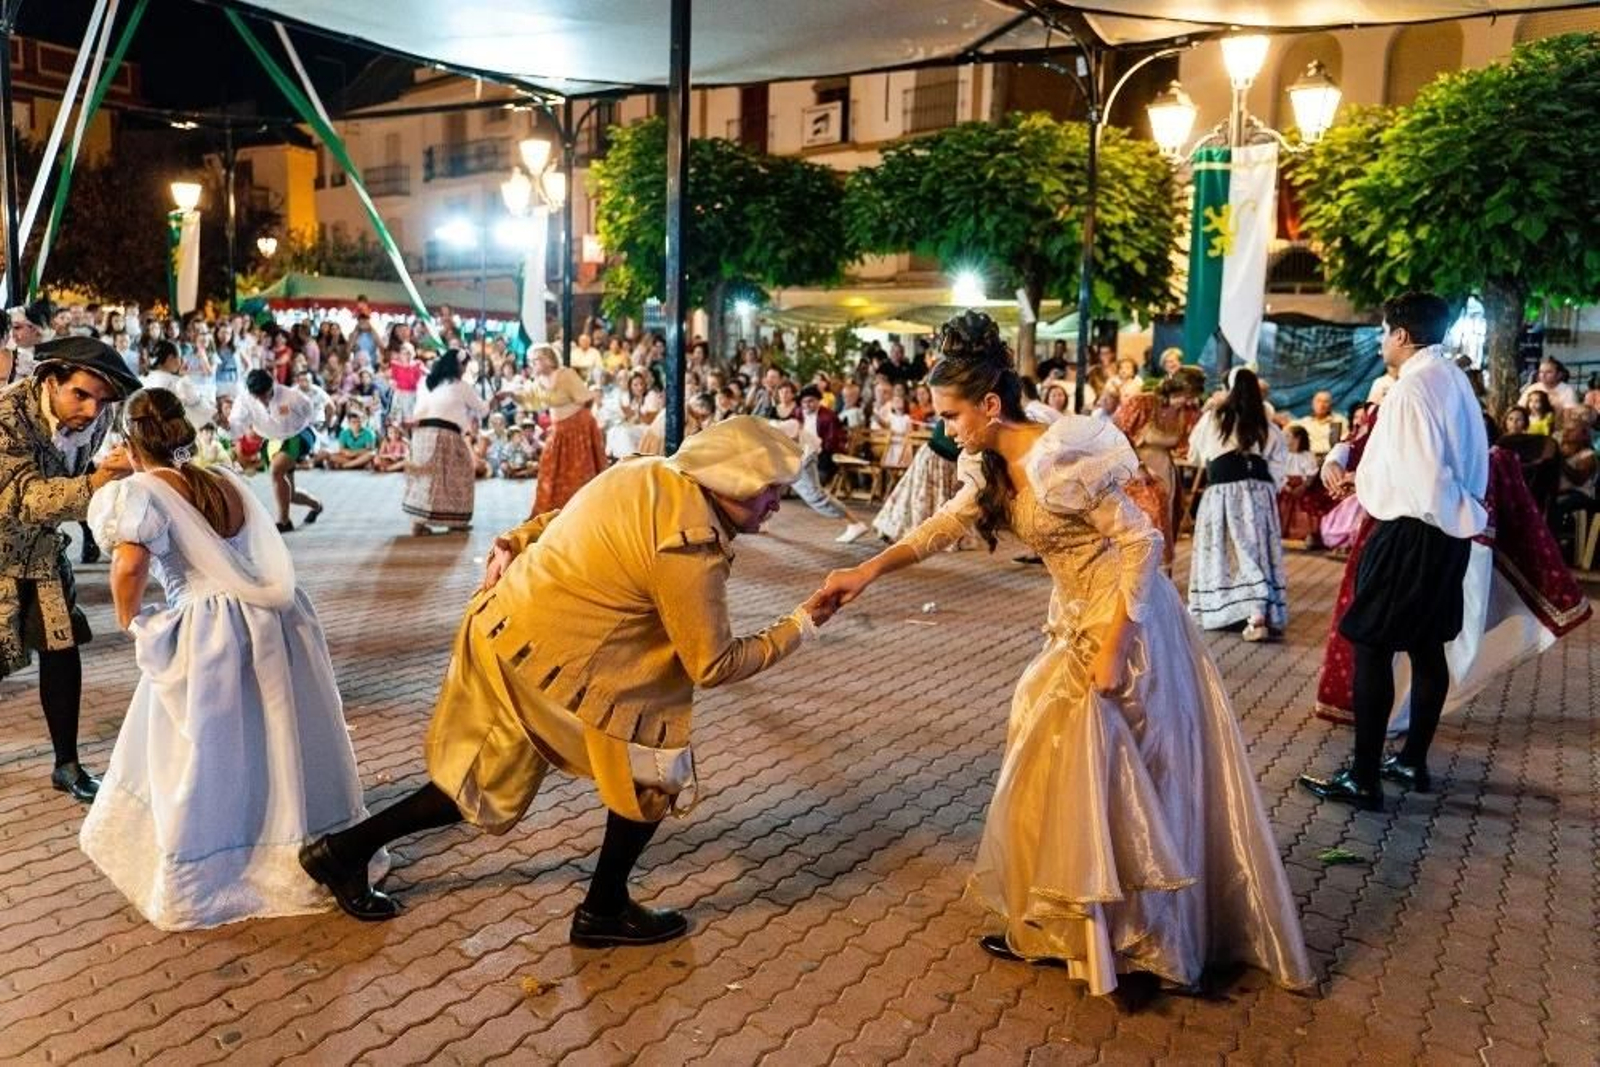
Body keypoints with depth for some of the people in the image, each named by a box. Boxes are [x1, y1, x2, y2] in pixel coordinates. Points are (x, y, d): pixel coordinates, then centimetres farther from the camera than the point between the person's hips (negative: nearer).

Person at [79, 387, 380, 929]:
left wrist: (128, 620, -4)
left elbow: (130, 563, -20)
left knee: (204, 761, 8)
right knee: (283, 746, 19)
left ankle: (192, 888, 22)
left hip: (210, 637, -6)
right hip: (275, 622, 6)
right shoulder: (229, 484, 14)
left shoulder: (138, 493, -5)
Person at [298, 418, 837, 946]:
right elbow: (713, 665, -16)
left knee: (486, 784, 23)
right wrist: (800, 625, -7)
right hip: (546, 658, -9)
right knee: (655, 771, 5)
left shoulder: (651, 473, 4)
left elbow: (564, 517, 16)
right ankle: (604, 912, 20)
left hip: (503, 628, 9)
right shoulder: (691, 545, -22)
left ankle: (343, 850, 33)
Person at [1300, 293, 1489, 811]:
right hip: (1444, 533, 10)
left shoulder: (1411, 389, -18)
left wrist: (1469, 519, -10)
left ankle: (1363, 779, 0)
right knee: (1427, 647, 16)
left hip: (1413, 534, -10)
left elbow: (1426, 476, -23)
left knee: (1372, 647, -4)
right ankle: (1412, 760, 28)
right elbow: (1456, 458, 14)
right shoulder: (1453, 380, 9)